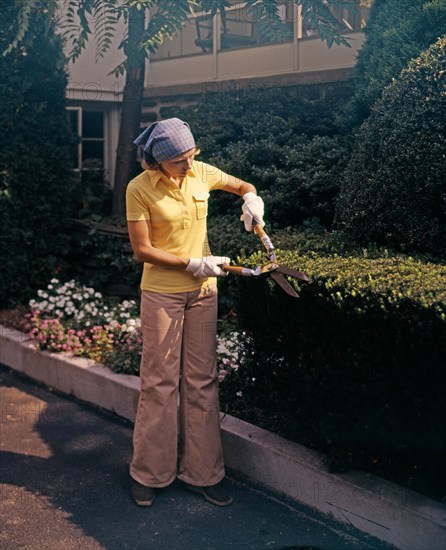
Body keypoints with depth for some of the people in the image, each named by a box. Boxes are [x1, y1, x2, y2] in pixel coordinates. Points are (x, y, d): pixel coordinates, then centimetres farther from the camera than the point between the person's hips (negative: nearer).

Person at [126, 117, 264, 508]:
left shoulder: (201, 173, -1)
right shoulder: (139, 189, -13)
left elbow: (244, 187, 15)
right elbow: (142, 250, -13)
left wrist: (252, 201, -7)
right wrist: (193, 264, -16)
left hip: (203, 291, 4)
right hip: (162, 294, -4)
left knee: (202, 380, 8)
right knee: (160, 381, 2)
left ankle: (202, 472, 20)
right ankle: (149, 473, 19)